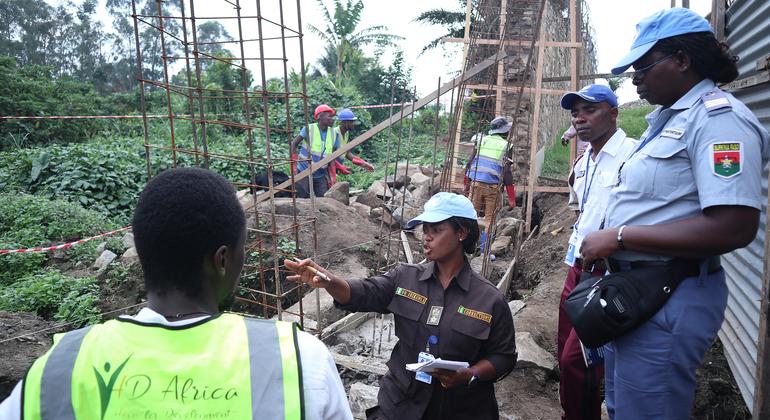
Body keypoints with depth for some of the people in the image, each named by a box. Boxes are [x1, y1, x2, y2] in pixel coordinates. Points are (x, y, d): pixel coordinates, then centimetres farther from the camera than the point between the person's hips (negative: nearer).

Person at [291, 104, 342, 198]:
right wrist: (293, 163, -13)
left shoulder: (334, 134, 0)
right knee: (303, 199, 1)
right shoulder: (308, 129, -12)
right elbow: (294, 144, -5)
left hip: (321, 175, 4)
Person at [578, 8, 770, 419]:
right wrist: (604, 245, 5)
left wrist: (618, 237, -22)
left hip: (669, 298, -9)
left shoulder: (718, 116, -16)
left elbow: (732, 228, -26)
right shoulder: (667, 117, 14)